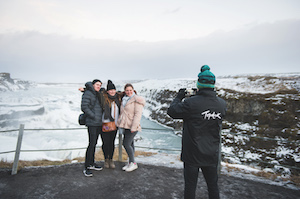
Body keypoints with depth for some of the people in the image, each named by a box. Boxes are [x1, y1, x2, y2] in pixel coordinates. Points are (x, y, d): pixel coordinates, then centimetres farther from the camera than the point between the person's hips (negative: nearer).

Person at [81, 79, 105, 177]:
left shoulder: (98, 94, 18)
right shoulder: (87, 94, -6)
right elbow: (84, 107, -15)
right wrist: (94, 116, -16)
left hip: (99, 123, 8)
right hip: (92, 123, -8)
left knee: (94, 143, 13)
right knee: (91, 144, -10)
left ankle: (91, 164, 24)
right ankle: (86, 168, -2)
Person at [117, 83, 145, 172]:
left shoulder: (137, 100, -10)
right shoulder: (124, 99, 14)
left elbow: (138, 114, -16)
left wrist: (133, 127, -20)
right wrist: (121, 125, 17)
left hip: (132, 126, -7)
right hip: (125, 125, 7)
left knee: (126, 143, -9)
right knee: (130, 144, 12)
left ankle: (133, 163, 5)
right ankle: (130, 163, 22)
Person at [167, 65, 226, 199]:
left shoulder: (191, 103, -22)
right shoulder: (222, 104, -5)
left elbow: (171, 111, -11)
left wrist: (179, 97, 6)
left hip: (192, 154, -4)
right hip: (212, 155, 5)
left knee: (190, 186, 13)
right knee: (213, 186, 21)